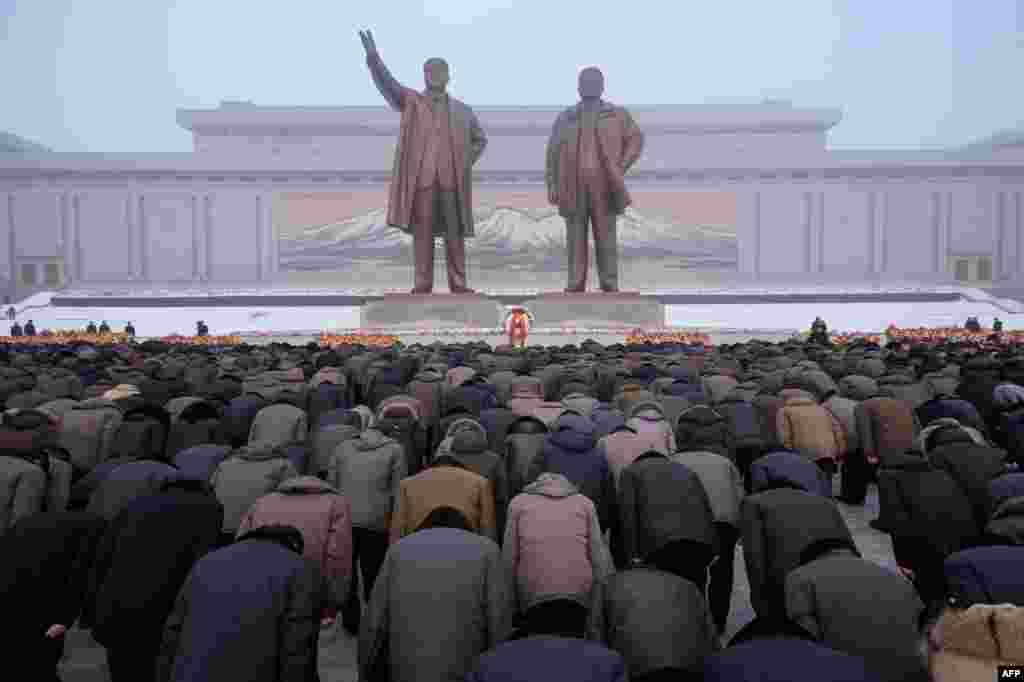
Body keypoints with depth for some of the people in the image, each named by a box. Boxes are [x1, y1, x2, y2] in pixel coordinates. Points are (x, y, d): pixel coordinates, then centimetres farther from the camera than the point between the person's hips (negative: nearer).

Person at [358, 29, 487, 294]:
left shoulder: (462, 111, 13)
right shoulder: (411, 102, 7)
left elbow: (480, 139, 23)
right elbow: (386, 82, -8)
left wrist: (466, 164, 7)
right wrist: (373, 57, -26)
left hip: (452, 181, 2)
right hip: (421, 180, -1)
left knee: (454, 233, 2)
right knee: (422, 232, 0)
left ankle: (458, 283, 7)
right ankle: (423, 284, 5)